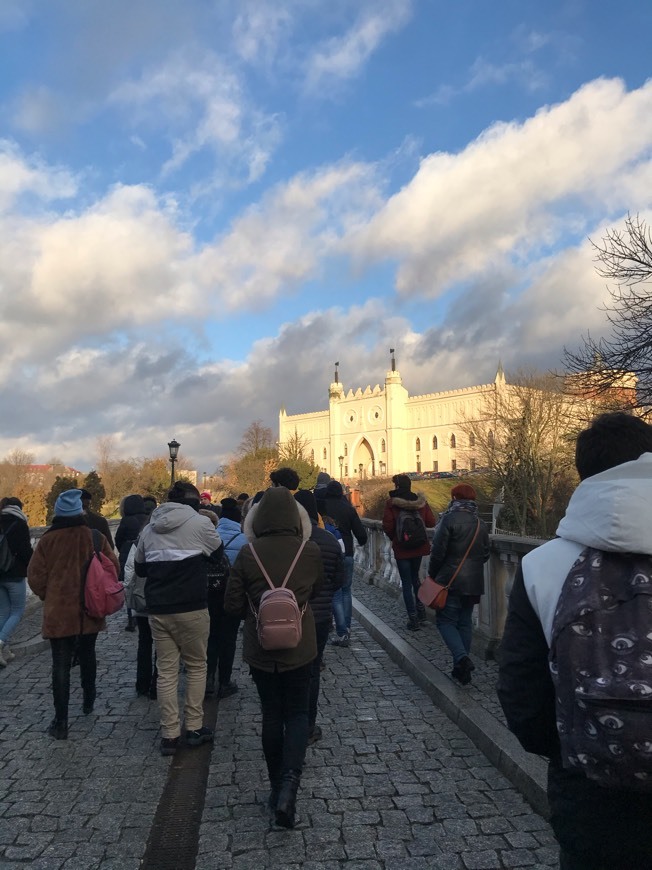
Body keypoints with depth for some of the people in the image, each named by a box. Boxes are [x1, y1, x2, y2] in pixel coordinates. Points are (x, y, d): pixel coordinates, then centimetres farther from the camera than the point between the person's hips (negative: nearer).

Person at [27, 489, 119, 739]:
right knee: (87, 656, 22)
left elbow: (35, 576, -4)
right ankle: (88, 701, 37)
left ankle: (60, 722, 2)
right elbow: (113, 567, -2)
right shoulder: (96, 537, -7)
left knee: (61, 664, 3)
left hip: (58, 612, -2)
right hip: (90, 610, 2)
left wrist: (47, 597, 14)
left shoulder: (48, 539, -9)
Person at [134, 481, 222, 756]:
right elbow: (217, 550, 8)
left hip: (157, 609, 4)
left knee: (166, 671, 9)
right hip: (191, 607, -4)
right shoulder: (200, 522, -9)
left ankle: (169, 734, 12)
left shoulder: (150, 527, 7)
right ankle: (194, 728, 17)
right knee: (196, 666, 12)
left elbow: (139, 567, 15)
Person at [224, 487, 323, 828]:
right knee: (297, 713, 14)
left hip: (261, 647, 1)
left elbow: (232, 605, -6)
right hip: (299, 646, 0)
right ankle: (290, 782, -6)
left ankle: (277, 787, 28)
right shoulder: (310, 551, -11)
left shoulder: (248, 553, -13)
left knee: (271, 715, 16)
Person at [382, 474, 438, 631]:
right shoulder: (421, 501, -3)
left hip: (401, 548, -4)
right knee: (415, 577, 25)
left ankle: (413, 619, 5)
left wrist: (393, 538, 6)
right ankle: (421, 610, 24)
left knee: (406, 583, 5)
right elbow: (431, 522, -3)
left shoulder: (391, 503, -12)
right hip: (419, 546, 4)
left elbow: (387, 526, -14)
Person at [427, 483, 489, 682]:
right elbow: (485, 554, 13)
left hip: (451, 581, -6)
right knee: (465, 622, 13)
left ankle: (462, 657, -17)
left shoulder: (449, 519, -13)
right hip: (474, 582, 6)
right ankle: (462, 669, 17)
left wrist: (432, 575, -1)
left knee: (446, 621, 3)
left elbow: (438, 551, -14)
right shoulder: (481, 524, 7)